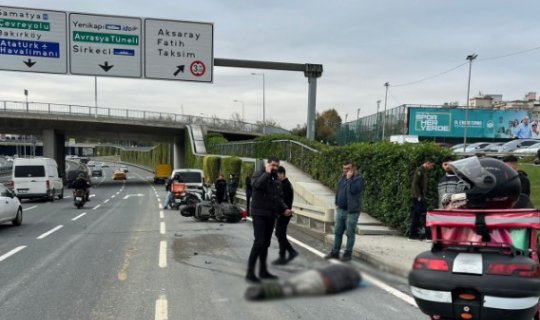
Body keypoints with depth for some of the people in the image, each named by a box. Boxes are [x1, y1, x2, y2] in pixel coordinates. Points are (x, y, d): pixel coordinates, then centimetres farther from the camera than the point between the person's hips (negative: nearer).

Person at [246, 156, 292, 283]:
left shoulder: (276, 180, 15)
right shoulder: (258, 175, -5)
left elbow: (279, 197, 20)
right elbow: (257, 184, -29)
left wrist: (284, 209, 4)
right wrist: (267, 173, -19)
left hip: (271, 215, 7)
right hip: (259, 214, -7)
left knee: (266, 243, 12)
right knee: (259, 242, -14)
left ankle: (263, 271, 21)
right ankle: (250, 272, -8)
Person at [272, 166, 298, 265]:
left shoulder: (285, 185, -18)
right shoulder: (286, 184, 14)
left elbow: (283, 201, -23)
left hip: (283, 214, -10)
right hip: (283, 214, 10)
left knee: (281, 235, -1)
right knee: (279, 234, 16)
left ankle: (282, 258, 8)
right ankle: (292, 252, 20)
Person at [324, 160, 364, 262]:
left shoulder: (359, 178, -11)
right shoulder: (342, 177, 10)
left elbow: (353, 190, -28)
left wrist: (349, 178, -21)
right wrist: (337, 202, 15)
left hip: (352, 211, -7)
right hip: (341, 210, 7)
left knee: (350, 234, 3)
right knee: (337, 232, 12)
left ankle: (348, 254, 13)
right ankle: (335, 252, 21)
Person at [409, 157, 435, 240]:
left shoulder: (424, 171, 20)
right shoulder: (419, 170, -10)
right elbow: (415, 184, -17)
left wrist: (423, 196, 14)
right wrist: (419, 196, -19)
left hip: (420, 197, 9)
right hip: (418, 198, -9)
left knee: (415, 217, 9)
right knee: (423, 216, -10)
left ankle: (412, 234, 12)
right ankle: (428, 235, -11)